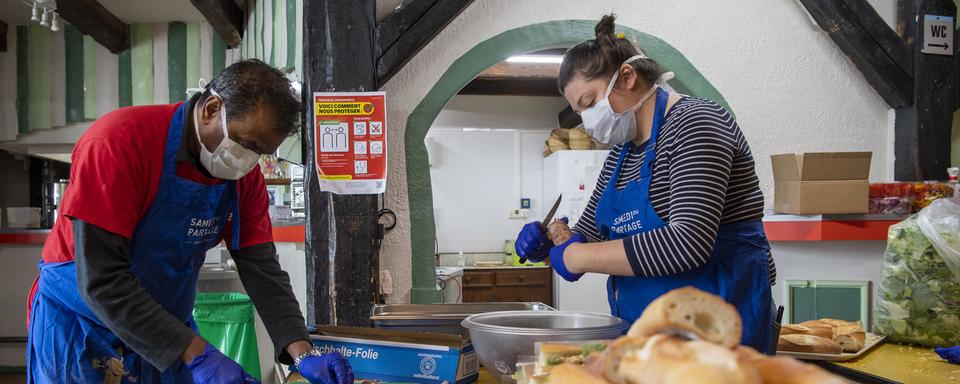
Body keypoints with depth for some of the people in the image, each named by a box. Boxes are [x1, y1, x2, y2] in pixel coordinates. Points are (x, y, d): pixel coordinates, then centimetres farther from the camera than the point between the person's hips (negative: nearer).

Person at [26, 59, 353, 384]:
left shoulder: (245, 173, -7)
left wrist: (302, 354, -21)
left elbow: (261, 267, -7)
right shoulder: (118, 143, -25)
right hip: (83, 326, -5)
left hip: (169, 329, 5)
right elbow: (101, 281, -28)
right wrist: (197, 355, -31)